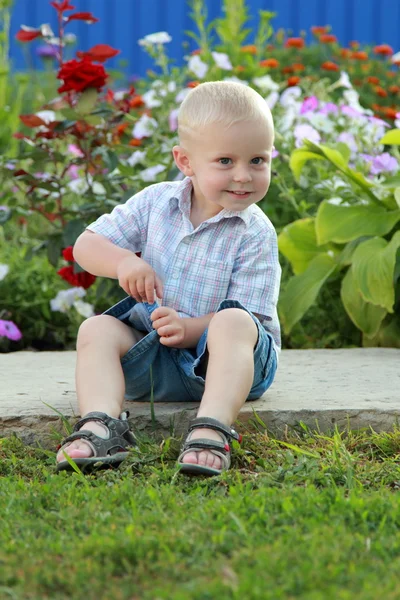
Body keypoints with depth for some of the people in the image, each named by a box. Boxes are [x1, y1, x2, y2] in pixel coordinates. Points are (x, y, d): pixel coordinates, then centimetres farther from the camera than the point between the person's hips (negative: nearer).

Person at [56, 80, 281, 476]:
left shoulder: (255, 234, -9)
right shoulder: (155, 202, 1)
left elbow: (247, 314, -15)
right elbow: (86, 245, 5)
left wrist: (189, 329, -31)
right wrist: (122, 262, -18)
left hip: (222, 359, -4)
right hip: (152, 358, 4)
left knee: (233, 324, -35)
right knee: (96, 329, -18)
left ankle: (212, 429, -51)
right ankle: (101, 425, -39)